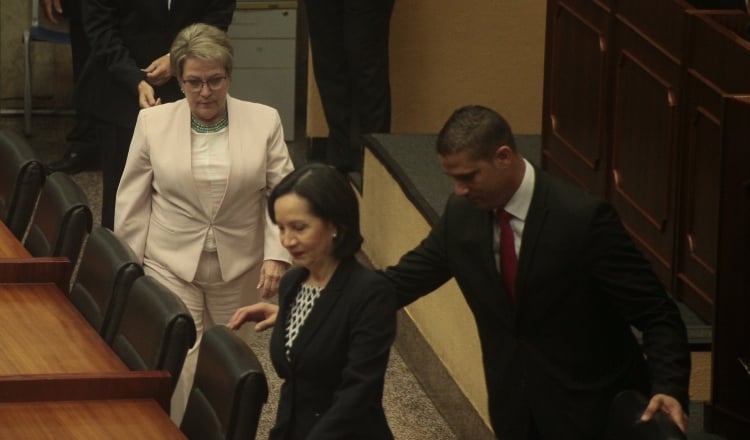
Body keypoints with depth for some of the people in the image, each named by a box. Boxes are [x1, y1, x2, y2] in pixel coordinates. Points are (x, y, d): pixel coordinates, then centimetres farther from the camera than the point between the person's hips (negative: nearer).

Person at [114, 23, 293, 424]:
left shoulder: (264, 121, -3)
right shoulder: (153, 122, -3)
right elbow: (132, 202, 3)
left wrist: (277, 255, -14)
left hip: (238, 269, 1)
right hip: (170, 263, -1)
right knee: (182, 367, -10)